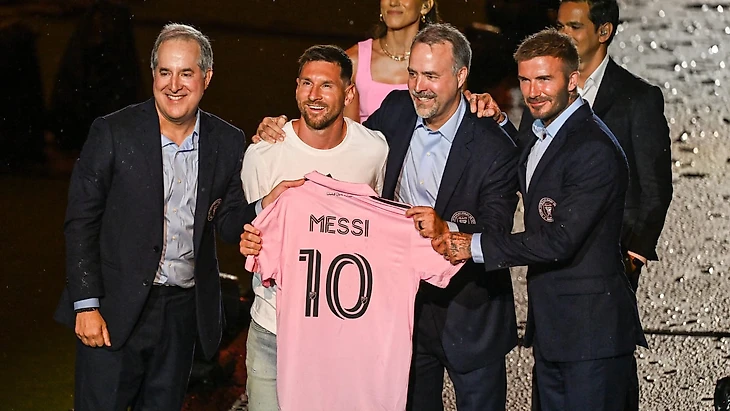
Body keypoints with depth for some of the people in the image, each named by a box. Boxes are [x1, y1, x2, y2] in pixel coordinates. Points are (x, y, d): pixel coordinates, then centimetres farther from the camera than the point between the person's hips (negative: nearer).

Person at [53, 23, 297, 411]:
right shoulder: (113, 132, -7)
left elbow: (227, 224, 7)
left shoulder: (227, 142, 3)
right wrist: (86, 305, -11)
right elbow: (81, 222, -6)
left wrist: (264, 205, -16)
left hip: (184, 308, 3)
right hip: (115, 307, -3)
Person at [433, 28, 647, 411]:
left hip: (591, 331, -10)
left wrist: (475, 246, -18)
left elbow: (560, 240, -23)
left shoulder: (594, 150, -19)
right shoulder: (542, 137, 13)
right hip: (550, 326, 10)